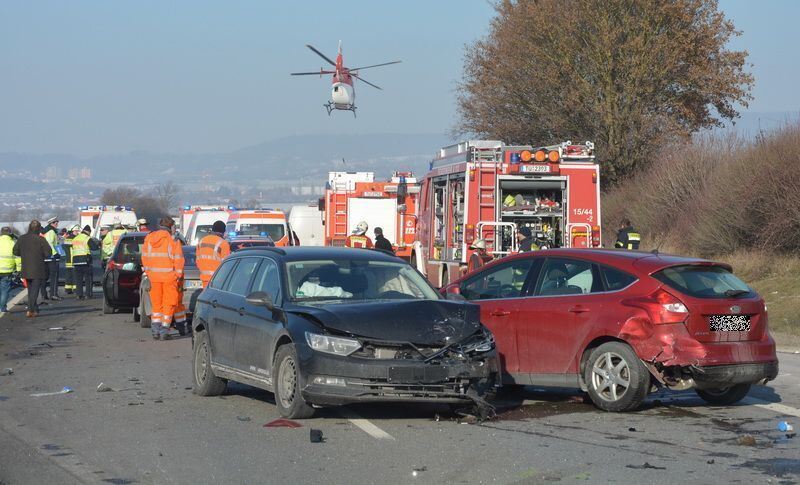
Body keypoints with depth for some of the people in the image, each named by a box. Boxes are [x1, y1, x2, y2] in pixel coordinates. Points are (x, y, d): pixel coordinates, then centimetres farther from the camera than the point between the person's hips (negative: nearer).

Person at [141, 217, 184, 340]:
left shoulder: (149, 238, 6)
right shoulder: (173, 241, -7)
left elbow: (144, 257, 8)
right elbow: (178, 259, -7)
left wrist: (148, 272, 14)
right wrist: (179, 275, 1)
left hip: (154, 275, 3)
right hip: (169, 275, -3)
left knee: (156, 303, 14)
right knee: (168, 304, 5)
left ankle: (155, 327, 5)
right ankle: (164, 330, 2)